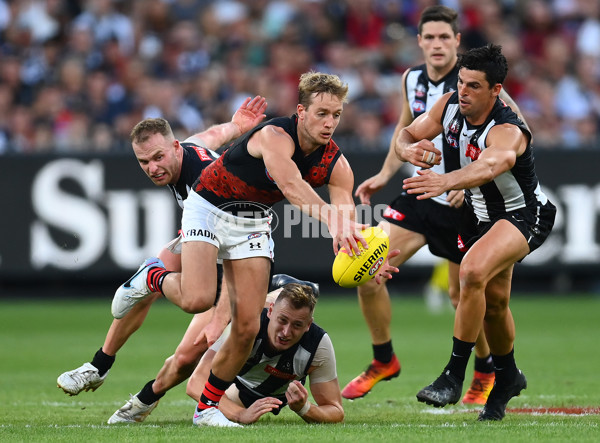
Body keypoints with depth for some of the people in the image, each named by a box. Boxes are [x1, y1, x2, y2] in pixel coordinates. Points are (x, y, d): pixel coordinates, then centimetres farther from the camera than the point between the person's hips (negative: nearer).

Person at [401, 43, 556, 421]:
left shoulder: (507, 132, -34)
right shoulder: (450, 105, -13)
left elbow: (489, 166, -56)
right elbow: (406, 136, -4)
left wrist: (445, 181, -75)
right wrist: (410, 149, -30)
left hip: (524, 215, -8)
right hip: (480, 215, 8)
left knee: (474, 271, -32)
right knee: (493, 301, 19)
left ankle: (454, 377, -24)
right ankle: (508, 377, 45)